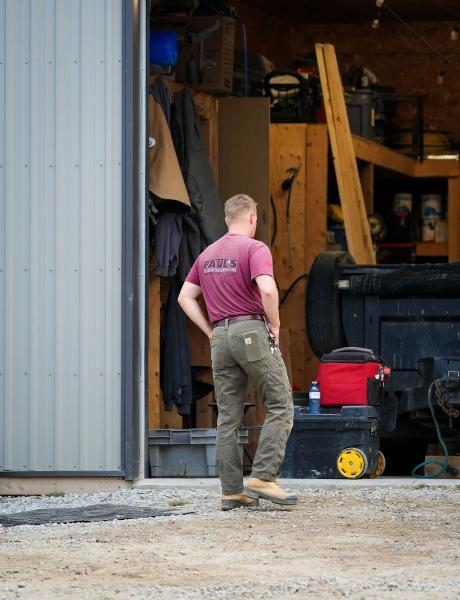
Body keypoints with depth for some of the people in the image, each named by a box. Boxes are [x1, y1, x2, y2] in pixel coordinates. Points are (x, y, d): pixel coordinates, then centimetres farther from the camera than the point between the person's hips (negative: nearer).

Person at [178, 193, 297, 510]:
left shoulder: (207, 255, 15)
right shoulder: (255, 249, -8)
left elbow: (185, 297, 17)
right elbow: (267, 289, -23)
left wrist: (211, 331, 14)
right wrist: (275, 324, -8)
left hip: (221, 338, 7)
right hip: (253, 331, -7)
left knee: (228, 417, 6)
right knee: (280, 406, 0)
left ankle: (232, 491, 5)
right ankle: (263, 477, -11)